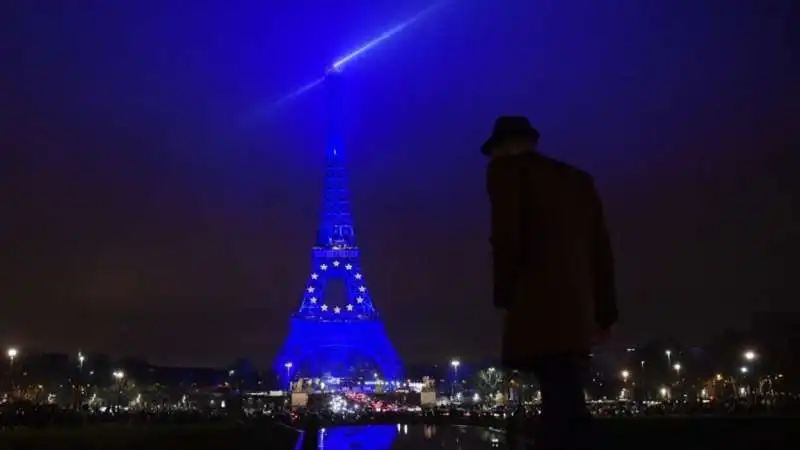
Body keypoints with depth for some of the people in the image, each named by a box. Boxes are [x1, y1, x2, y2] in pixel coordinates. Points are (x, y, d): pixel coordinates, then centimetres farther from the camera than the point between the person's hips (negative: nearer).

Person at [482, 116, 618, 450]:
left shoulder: (507, 168, 6)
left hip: (540, 309, -7)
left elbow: (506, 236, -7)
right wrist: (603, 313, 20)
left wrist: (505, 295, 3)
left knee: (565, 411, -14)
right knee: (563, 408, 7)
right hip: (578, 314, 7)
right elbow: (601, 250, 19)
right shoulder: (580, 180, 24)